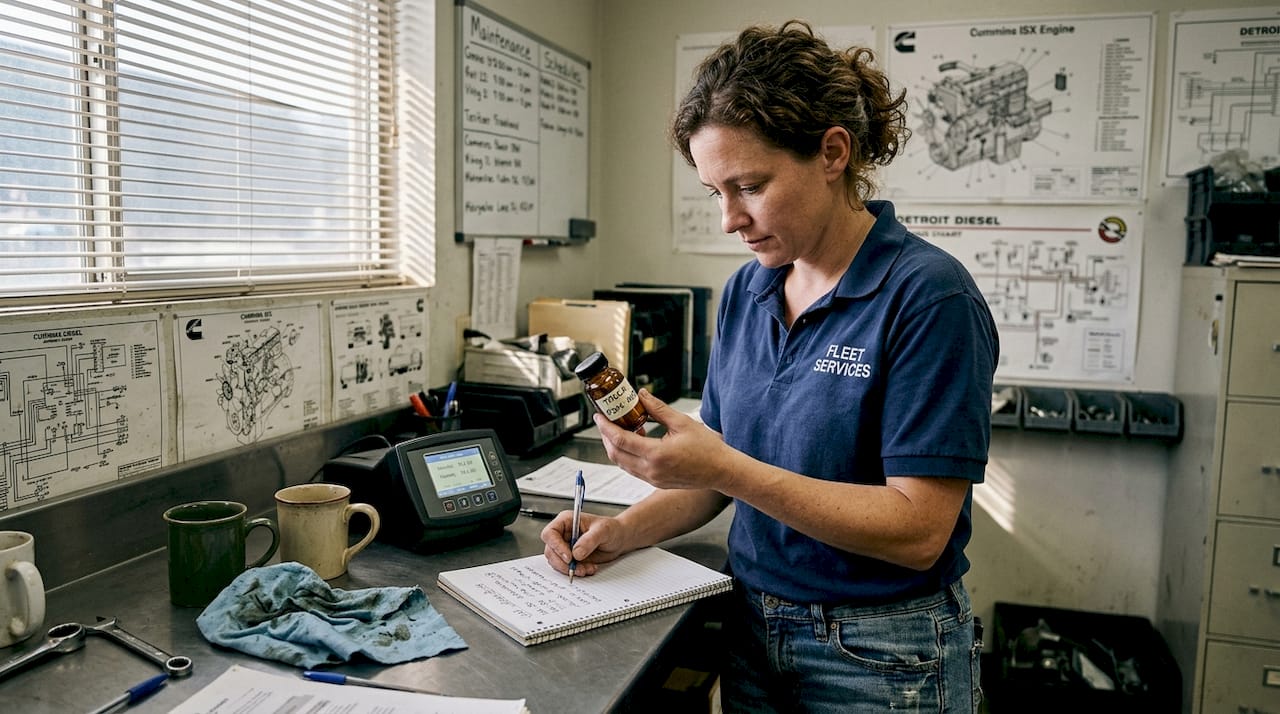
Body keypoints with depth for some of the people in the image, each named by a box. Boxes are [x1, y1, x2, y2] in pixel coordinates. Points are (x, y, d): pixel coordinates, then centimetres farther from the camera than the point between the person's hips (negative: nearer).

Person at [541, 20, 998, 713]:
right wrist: (624, 530, -9)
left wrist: (727, 470, -28)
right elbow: (723, 470, 8)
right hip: (751, 631, 6)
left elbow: (918, 530, -23)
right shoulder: (744, 292, 1)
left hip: (881, 658, -5)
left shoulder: (928, 296, -19)